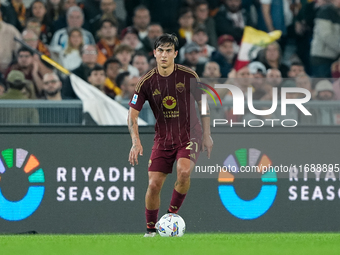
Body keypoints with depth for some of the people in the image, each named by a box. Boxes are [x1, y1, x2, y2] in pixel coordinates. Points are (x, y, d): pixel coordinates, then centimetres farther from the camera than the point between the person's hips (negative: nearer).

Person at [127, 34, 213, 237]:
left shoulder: (189, 76, -9)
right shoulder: (147, 82, -7)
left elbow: (203, 104, 4)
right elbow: (132, 114, -4)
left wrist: (207, 135, 0)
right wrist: (136, 142, -17)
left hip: (189, 136, -2)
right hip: (163, 139, 2)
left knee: (184, 171, -29)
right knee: (154, 184, -7)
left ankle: (172, 214, -9)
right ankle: (151, 230, 13)